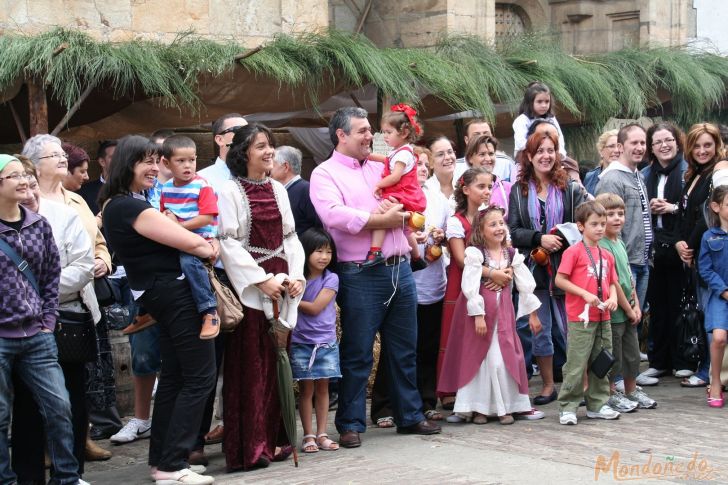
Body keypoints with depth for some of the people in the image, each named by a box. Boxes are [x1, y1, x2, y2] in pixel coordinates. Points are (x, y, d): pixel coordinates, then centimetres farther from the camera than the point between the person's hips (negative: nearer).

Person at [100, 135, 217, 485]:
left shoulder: (115, 205, 13)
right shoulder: (131, 207, -19)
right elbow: (191, 243, -19)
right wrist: (211, 247, 2)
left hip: (158, 294, 10)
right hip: (174, 293, -10)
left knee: (174, 375, 16)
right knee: (200, 376, -7)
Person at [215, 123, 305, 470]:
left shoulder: (278, 190, 14)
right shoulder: (229, 191, -4)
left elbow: (290, 237, 14)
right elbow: (228, 242, -11)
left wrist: (297, 275, -1)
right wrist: (260, 279, -16)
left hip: (281, 283, 6)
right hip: (249, 286, -6)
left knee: (276, 363, 8)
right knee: (249, 366, -5)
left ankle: (273, 439, 15)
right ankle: (249, 447, 0)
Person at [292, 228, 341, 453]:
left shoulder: (331, 279, -3)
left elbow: (315, 308, -11)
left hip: (326, 343, 0)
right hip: (301, 343, 0)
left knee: (322, 388, 6)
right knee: (306, 389, 3)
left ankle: (322, 435, 12)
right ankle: (308, 436, 8)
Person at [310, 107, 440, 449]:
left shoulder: (380, 169, 18)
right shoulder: (325, 174, -3)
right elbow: (333, 215, -20)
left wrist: (400, 211, -1)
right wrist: (380, 220, -13)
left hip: (399, 270, 7)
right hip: (360, 275, -6)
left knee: (404, 350, 13)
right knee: (357, 355, -1)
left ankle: (410, 416, 24)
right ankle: (350, 424, 9)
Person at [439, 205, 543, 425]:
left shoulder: (512, 254, 5)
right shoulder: (475, 253, -10)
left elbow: (526, 284, 9)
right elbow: (470, 286, -15)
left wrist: (532, 314, 10)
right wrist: (478, 315, -19)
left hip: (503, 311, 4)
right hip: (480, 310, -4)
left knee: (504, 359, 2)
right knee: (478, 359, 2)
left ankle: (505, 407, 12)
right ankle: (479, 408, 10)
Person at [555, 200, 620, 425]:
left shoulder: (607, 255, 12)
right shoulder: (574, 252, -8)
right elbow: (559, 280, -11)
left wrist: (613, 297, -3)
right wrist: (585, 294, -17)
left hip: (603, 318, 7)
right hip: (580, 318, -7)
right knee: (576, 364, -4)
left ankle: (598, 405, 23)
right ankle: (567, 407, 4)